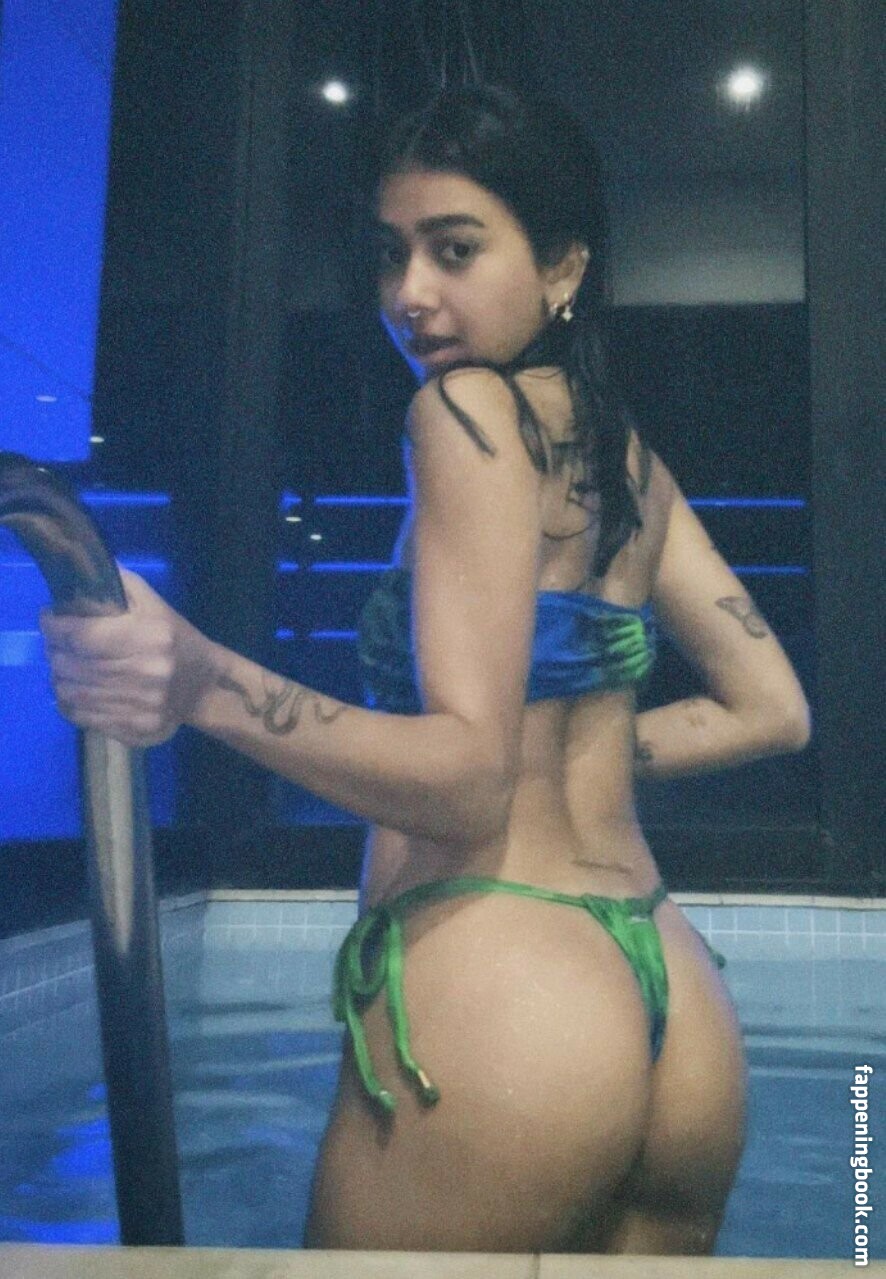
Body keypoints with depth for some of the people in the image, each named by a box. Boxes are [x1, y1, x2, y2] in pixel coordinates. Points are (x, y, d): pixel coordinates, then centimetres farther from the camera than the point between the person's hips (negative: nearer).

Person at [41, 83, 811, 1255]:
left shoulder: (468, 408, -9)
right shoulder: (629, 455, 14)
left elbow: (470, 779, -20)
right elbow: (771, 711, 17)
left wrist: (202, 683, -32)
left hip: (492, 998, -7)